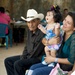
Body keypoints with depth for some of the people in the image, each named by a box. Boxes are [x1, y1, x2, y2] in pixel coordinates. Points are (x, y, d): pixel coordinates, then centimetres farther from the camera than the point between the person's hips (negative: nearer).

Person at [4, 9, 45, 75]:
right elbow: (27, 47, 12)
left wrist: (26, 60, -13)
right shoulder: (29, 31, 6)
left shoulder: (42, 32, -22)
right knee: (7, 61, 4)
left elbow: (37, 51, -20)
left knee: (17, 64, -27)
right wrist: (22, 58, -1)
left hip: (38, 58, -9)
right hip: (28, 56, 9)